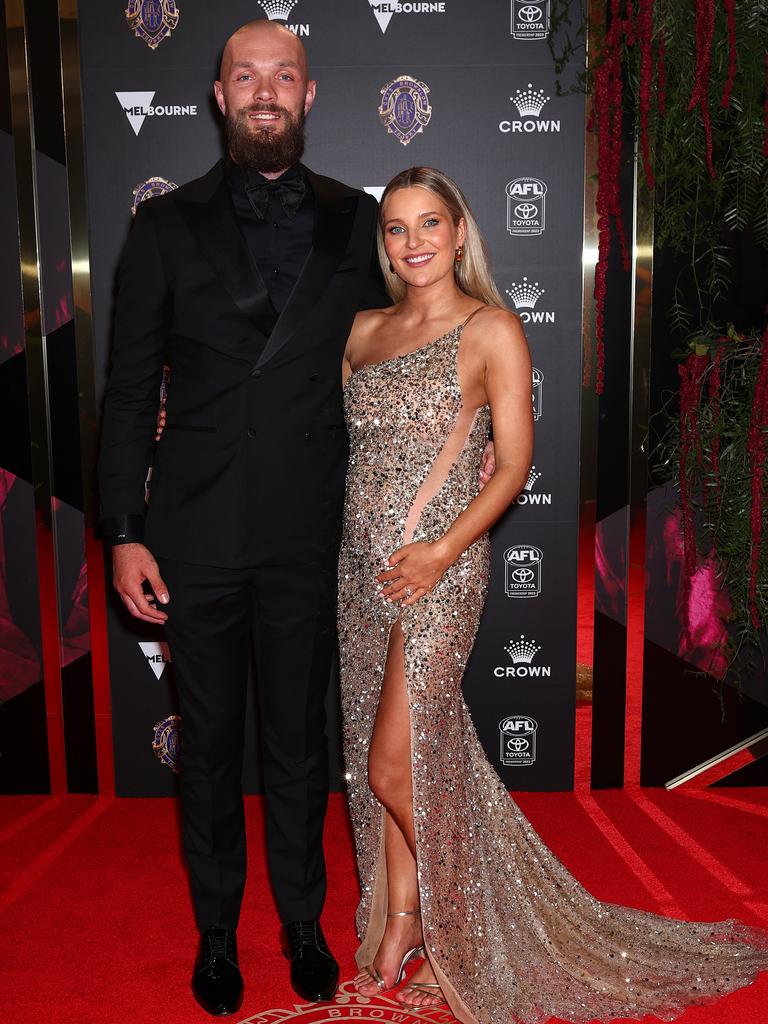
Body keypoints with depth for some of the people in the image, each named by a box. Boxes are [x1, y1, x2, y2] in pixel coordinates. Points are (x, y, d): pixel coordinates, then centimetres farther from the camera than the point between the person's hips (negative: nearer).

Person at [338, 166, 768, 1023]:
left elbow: (513, 463, -8)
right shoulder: (363, 330, 12)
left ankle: (449, 922, 24)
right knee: (378, 758, 13)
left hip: (436, 570, -6)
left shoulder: (492, 331, -4)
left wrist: (441, 550, -18)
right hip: (360, 565, 6)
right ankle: (403, 919, 32)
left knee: (396, 765, -4)